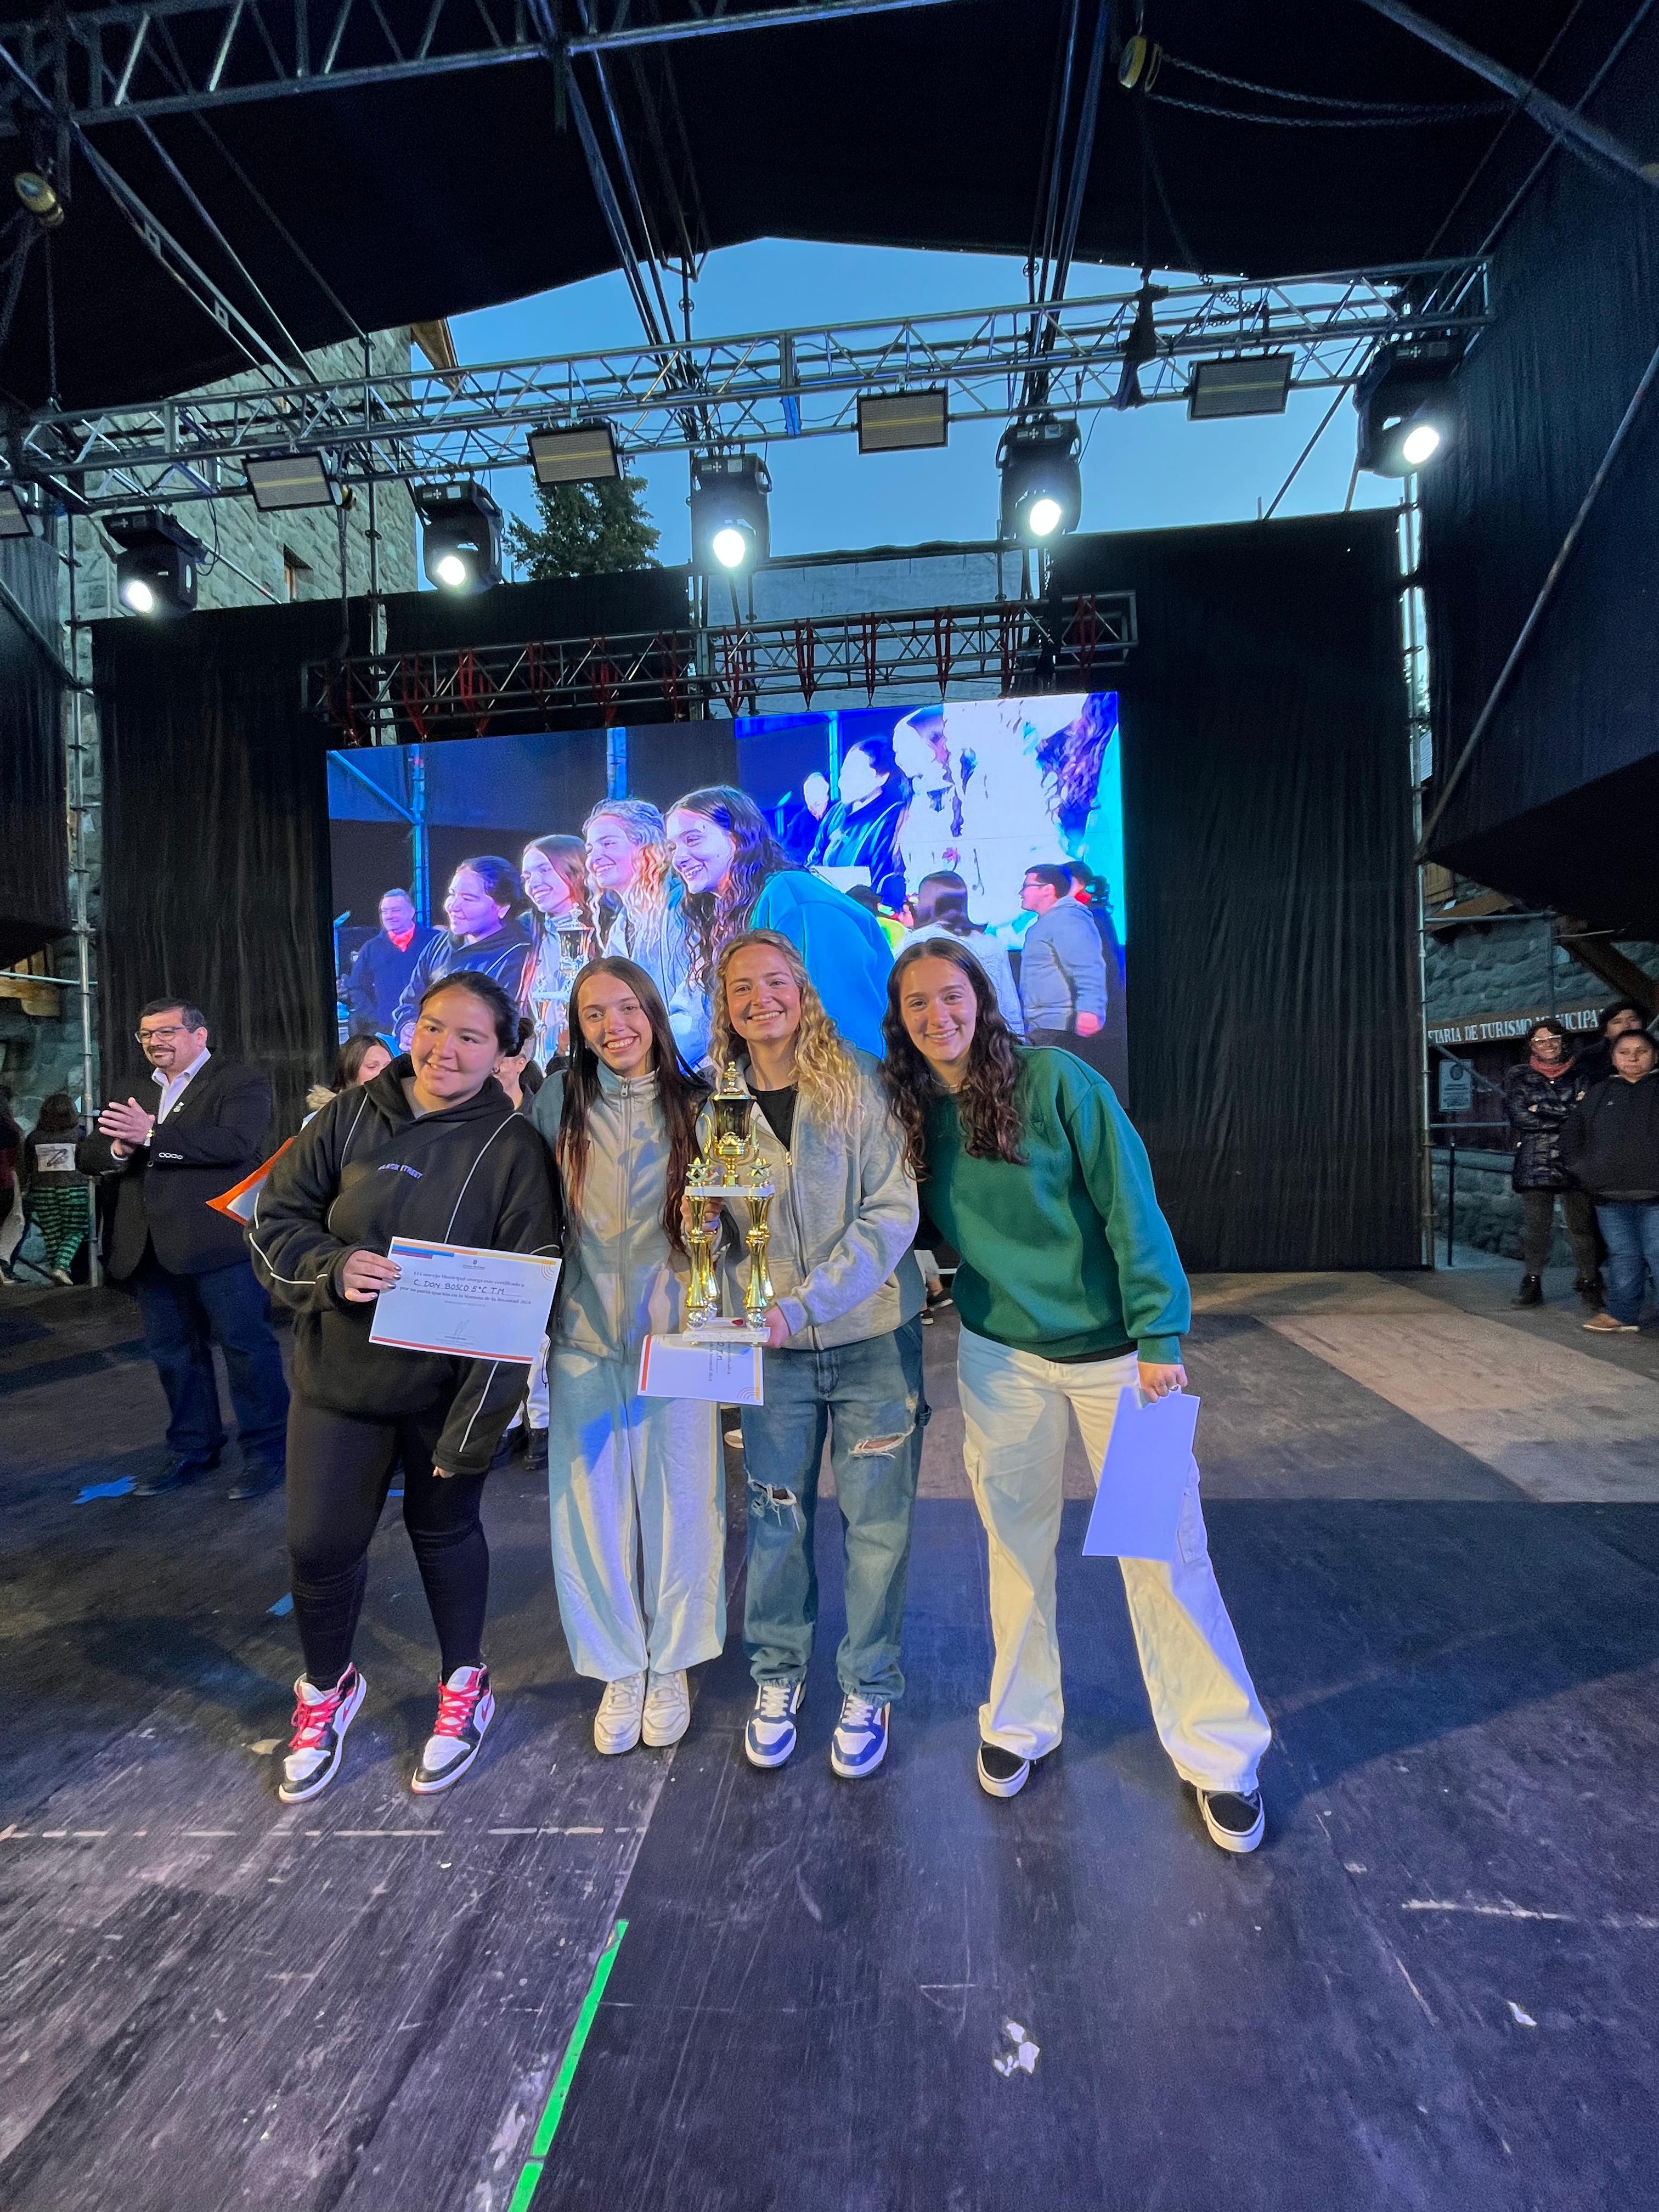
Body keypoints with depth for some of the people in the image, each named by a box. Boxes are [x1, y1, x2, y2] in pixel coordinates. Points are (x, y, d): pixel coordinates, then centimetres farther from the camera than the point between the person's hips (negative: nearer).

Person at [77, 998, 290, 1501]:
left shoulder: (240, 1083, -4)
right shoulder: (130, 1096, 18)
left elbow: (234, 1142, -19)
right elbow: (87, 1155, 11)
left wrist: (152, 1136, -24)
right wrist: (118, 1148, -11)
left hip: (219, 1241, -7)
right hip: (152, 1246, 7)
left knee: (246, 1345, 1)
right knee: (173, 1352, 16)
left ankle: (265, 1451, 14)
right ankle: (192, 1451, 31)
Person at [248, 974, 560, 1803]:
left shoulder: (512, 1147, -14)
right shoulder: (351, 1117, -5)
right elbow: (276, 1216, 2)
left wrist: (475, 1420, -16)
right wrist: (332, 1268, -20)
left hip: (447, 1384, -2)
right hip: (338, 1371, 2)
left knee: (445, 1530, 16)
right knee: (318, 1542, 9)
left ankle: (464, 1687, 43)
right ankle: (327, 1688, 42)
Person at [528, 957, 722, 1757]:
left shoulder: (696, 1105, -1)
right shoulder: (559, 1100, 1)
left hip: (674, 1333, -1)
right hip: (583, 1336, 1)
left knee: (679, 1504, 8)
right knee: (593, 1508, 10)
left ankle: (671, 1664, 34)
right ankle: (619, 1668, 34)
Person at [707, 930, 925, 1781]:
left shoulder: (858, 1083, -8)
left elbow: (893, 1211, -14)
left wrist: (804, 1304, -22)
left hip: (873, 1339, -2)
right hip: (773, 1351, 2)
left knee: (876, 1524, 9)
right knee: (776, 1519, 14)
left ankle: (868, 1691, 32)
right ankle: (776, 1678, 38)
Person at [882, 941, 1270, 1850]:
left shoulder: (1054, 1079, -13)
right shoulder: (911, 1110, 0)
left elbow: (1130, 1206, -14)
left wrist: (1160, 1338, -17)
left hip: (1111, 1350, -3)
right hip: (1001, 1356, 3)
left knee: (1163, 1548, 6)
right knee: (1016, 1541, 15)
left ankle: (1219, 1752, 28)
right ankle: (1019, 1721, 37)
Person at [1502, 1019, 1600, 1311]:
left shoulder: (1579, 1073, 10)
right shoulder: (1519, 1076, 7)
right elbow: (1519, 1117, -5)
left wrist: (1542, 1109, -10)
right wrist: (1568, 1116, -6)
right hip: (1534, 1162, 0)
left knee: (1581, 1224, 0)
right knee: (1537, 1225, 2)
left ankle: (1590, 1284, 9)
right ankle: (1532, 1284, 8)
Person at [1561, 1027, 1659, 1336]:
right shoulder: (1598, 1093, 12)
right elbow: (1571, 1132, 17)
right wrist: (1581, 1168, 8)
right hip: (1610, 1194, 3)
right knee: (1622, 1256, 11)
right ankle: (1621, 1313, 19)